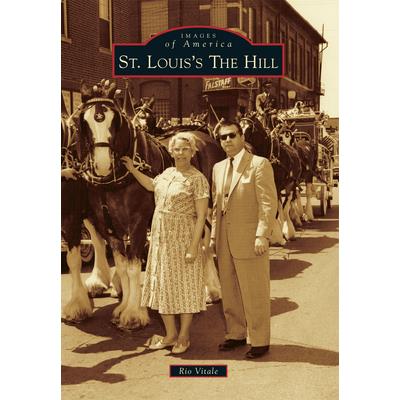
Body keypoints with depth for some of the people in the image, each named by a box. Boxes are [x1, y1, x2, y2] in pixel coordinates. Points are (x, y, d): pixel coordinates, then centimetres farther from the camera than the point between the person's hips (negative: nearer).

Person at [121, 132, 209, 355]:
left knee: (185, 285, 5)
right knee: (164, 285, 13)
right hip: (161, 237, 7)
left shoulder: (198, 179, -13)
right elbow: (151, 186, 31)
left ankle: (184, 337, 20)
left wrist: (193, 248, -20)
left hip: (183, 239, -7)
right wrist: (133, 170, 25)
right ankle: (170, 335, 28)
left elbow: (201, 217, -16)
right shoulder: (168, 173, 8)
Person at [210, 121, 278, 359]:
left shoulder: (259, 164, -7)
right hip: (225, 243, 7)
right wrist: (214, 235, 12)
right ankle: (236, 334, 30)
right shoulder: (218, 168, 14)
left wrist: (262, 236, -19)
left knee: (255, 294, 3)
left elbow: (268, 203, -12)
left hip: (249, 241, -6)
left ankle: (260, 341, 16)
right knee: (230, 293, 15)